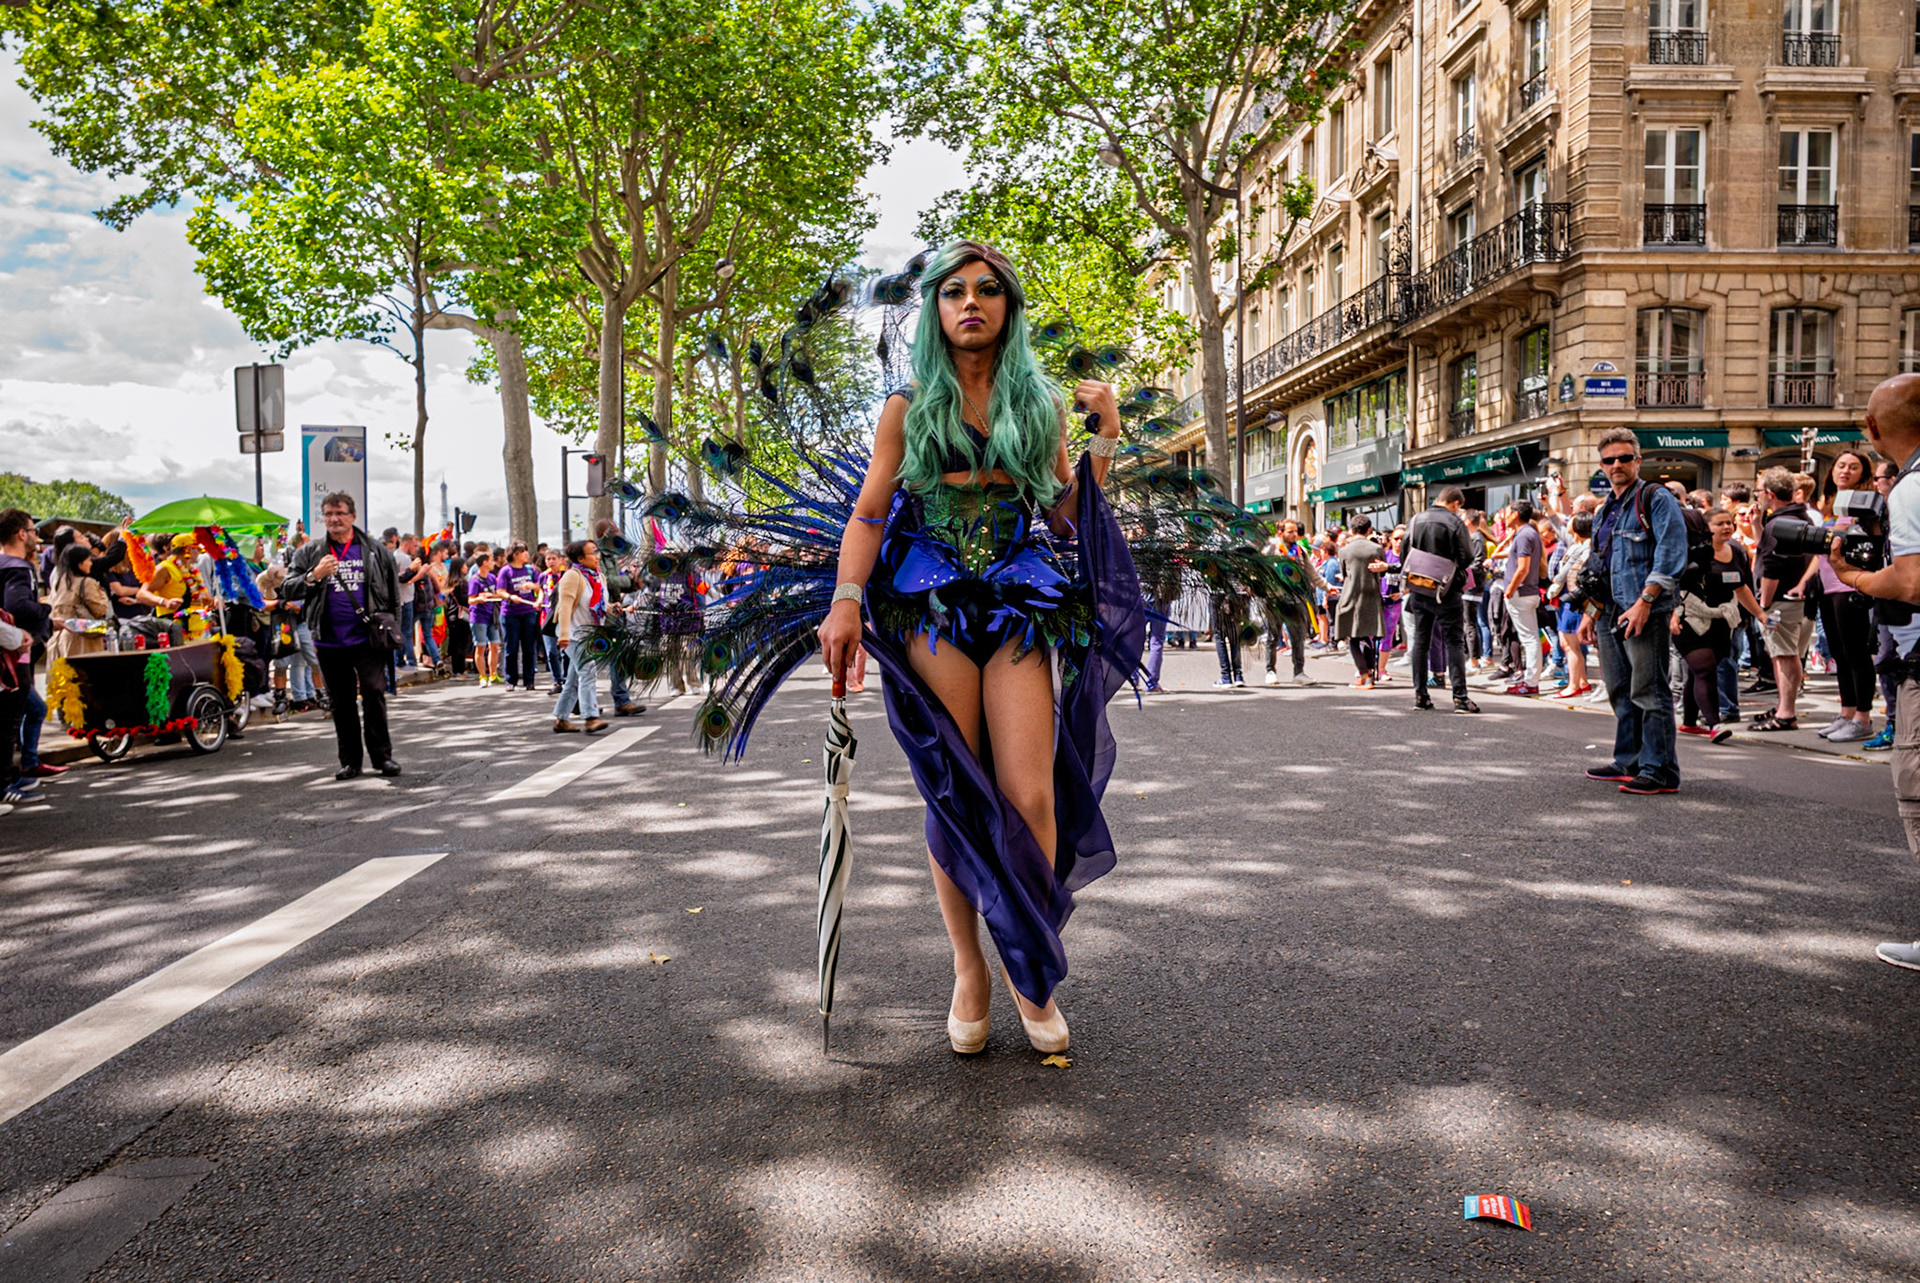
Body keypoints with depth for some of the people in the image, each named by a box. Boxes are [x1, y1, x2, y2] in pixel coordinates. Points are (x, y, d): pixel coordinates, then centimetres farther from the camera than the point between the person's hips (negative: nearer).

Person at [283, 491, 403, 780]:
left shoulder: (375, 550, 7)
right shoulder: (310, 553, 8)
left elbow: (394, 592, 10)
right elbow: (288, 589, 3)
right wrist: (314, 576, -15)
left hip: (367, 638, -2)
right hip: (330, 642, 2)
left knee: (374, 693, -8)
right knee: (341, 703, 8)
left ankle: (382, 755, 3)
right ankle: (350, 761, 16)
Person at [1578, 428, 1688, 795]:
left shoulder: (1656, 500, -3)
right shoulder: (1606, 511, 22)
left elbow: (1670, 556, -15)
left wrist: (1645, 602, -21)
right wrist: (1591, 612, 19)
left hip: (1645, 613, -8)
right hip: (1610, 614, 8)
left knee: (1649, 692, -8)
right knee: (1621, 693, 13)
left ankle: (1660, 771, -5)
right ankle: (1629, 762, 23)